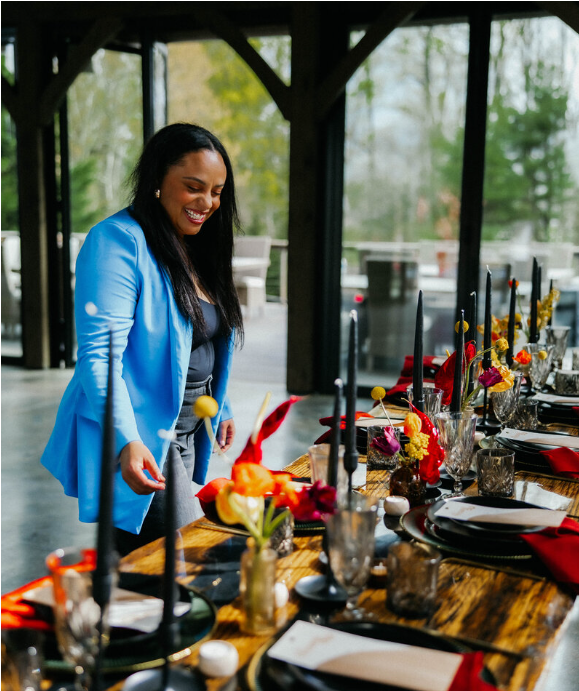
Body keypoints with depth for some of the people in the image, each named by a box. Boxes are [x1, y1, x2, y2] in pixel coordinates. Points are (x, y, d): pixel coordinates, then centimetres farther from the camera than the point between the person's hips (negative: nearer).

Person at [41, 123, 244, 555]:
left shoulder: (197, 249, 12)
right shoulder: (118, 242, -16)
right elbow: (99, 354, -23)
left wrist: (221, 407, 23)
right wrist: (127, 441, -34)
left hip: (187, 432, 8)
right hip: (137, 442, -8)